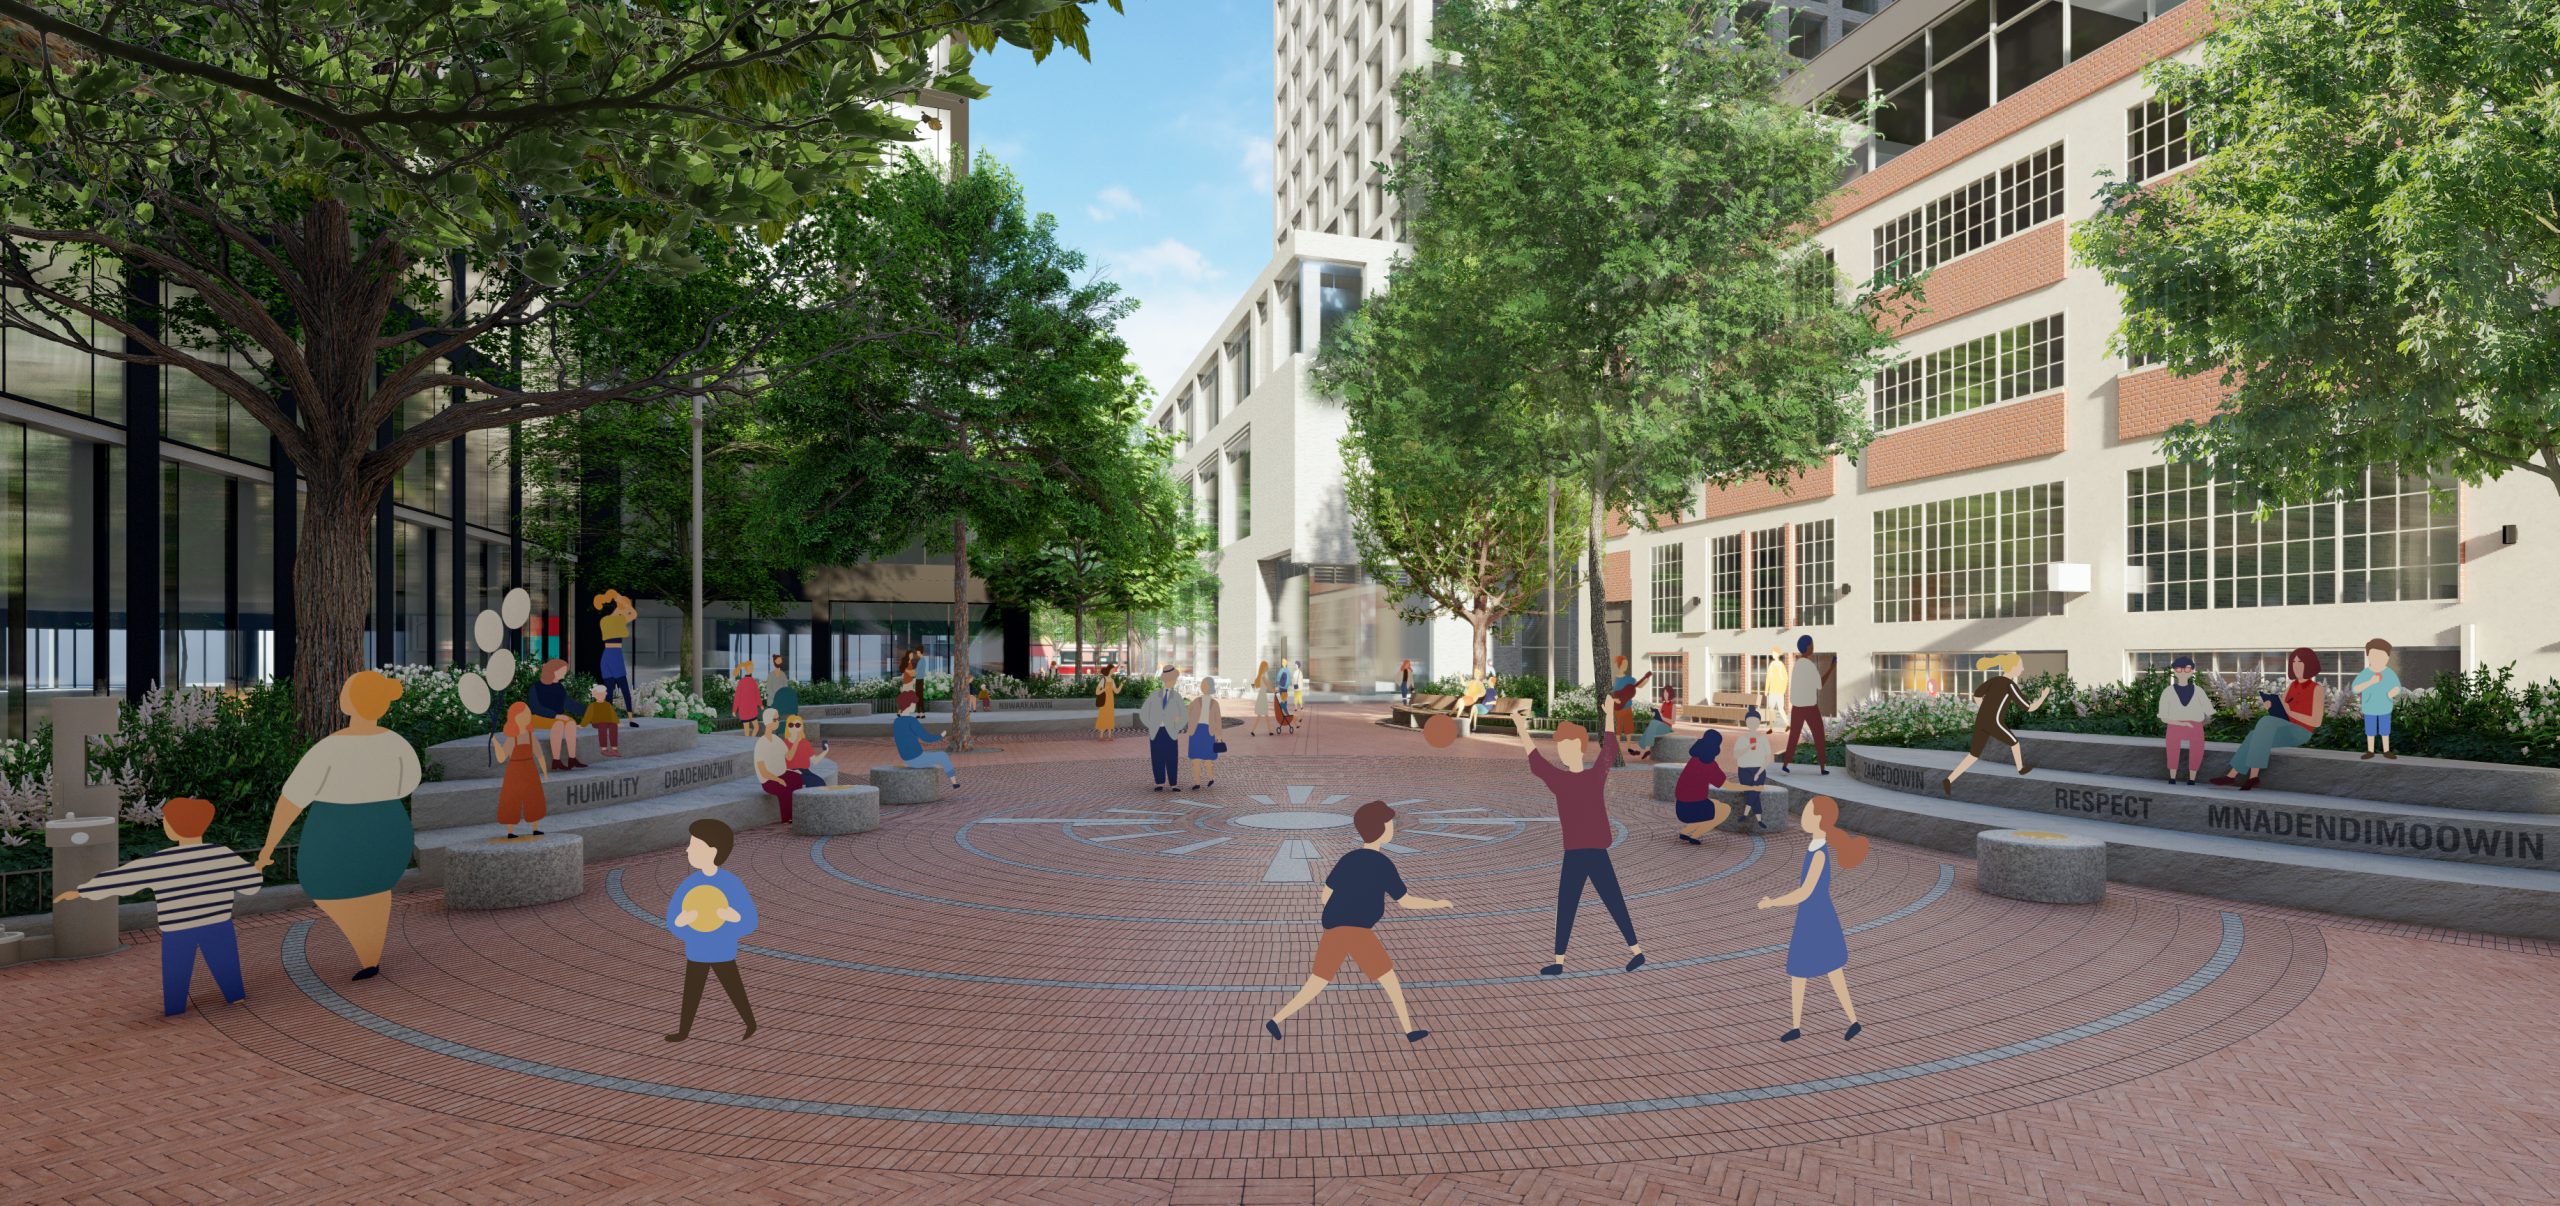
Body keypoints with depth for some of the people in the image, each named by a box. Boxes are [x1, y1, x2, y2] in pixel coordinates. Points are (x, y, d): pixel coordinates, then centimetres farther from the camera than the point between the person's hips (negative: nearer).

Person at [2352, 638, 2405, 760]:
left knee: (2385, 730, 9)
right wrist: (2370, 682, -29)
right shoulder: (2365, 674, -13)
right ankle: (2370, 752, 17)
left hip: (2384, 708, 1)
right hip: (2370, 708, -1)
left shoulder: (2390, 673, -10)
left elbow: (2397, 688, -4)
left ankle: (2386, 751, 21)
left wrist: (2391, 694, -26)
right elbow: (2355, 688, -17)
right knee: (2370, 731, 7)